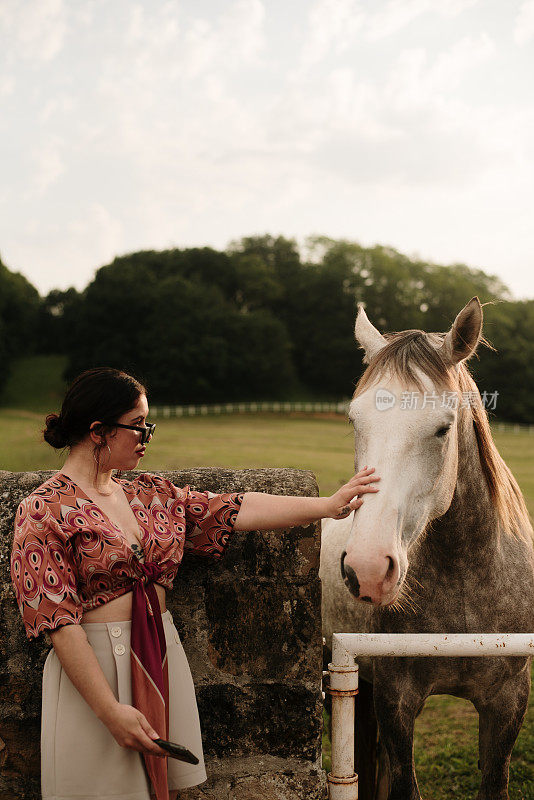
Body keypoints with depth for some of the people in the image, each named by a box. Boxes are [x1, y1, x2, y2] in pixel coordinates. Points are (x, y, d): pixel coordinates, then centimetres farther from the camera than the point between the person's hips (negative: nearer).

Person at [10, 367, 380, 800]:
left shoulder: (154, 496, 10)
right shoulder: (44, 511, -10)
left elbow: (237, 510, 6)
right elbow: (57, 621, -15)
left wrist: (329, 505, 1)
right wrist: (112, 710, -19)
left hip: (164, 661, 6)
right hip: (92, 670, -6)